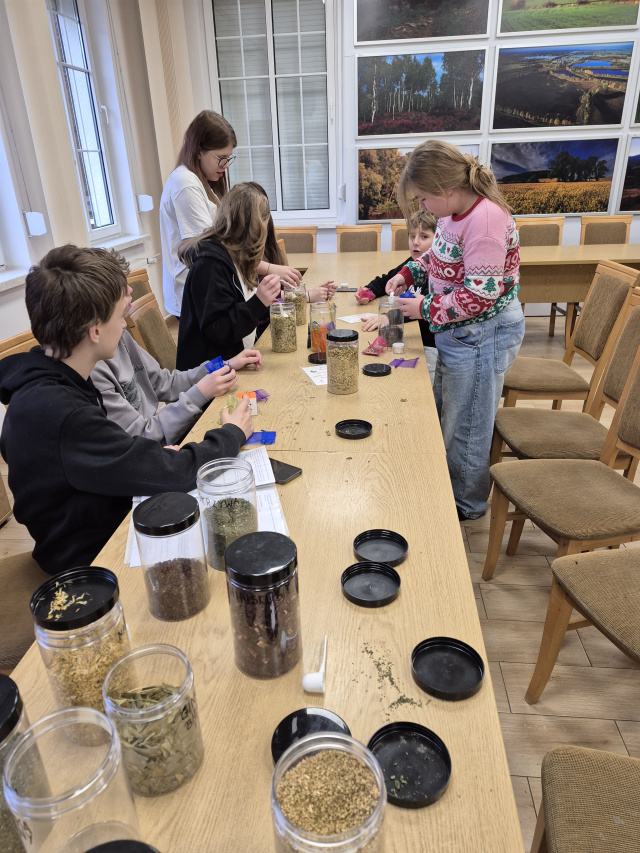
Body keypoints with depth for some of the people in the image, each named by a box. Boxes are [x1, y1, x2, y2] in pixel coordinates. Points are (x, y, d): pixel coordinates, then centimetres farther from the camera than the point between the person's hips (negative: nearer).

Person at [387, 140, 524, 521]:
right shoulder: (456, 212, 4)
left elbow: (480, 296, -27)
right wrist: (408, 273, 5)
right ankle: (445, 488, 42)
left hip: (482, 336, -10)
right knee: (442, 415, 21)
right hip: (459, 333, 10)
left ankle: (468, 504, 28)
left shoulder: (486, 218, -25)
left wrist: (426, 309, -18)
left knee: (465, 426, 5)